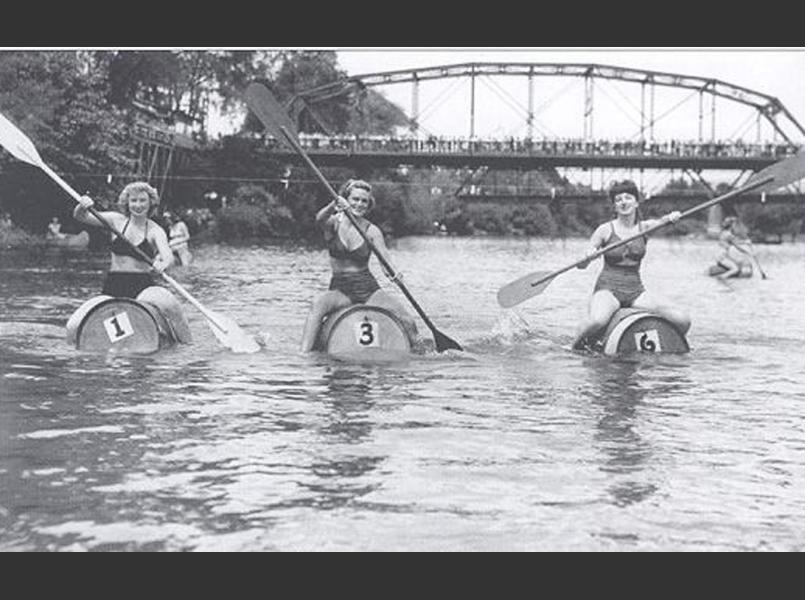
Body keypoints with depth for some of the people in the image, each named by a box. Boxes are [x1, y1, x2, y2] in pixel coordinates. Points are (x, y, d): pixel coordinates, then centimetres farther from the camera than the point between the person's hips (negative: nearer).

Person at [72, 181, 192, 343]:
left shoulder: (155, 231, 0)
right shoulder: (117, 220, 6)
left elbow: (168, 255, -17)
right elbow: (81, 217, -1)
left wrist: (163, 264, -42)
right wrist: (82, 207, -25)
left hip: (143, 286, -2)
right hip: (113, 286, 3)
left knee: (169, 304, -33)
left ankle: (187, 345, -11)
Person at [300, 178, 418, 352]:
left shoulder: (372, 231, 2)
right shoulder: (334, 223, 0)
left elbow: (384, 257, -12)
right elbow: (320, 219, -25)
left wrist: (392, 271, -36)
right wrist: (333, 206, -48)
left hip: (368, 288, 1)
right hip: (339, 289, -1)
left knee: (407, 323, -16)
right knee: (319, 304, -35)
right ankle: (304, 354, -40)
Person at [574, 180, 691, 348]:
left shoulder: (645, 227, 8)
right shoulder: (605, 230, 0)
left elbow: (660, 222, -14)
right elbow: (581, 265, -1)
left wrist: (670, 218, -37)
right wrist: (588, 256, -24)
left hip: (636, 291, 3)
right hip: (608, 289, -3)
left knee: (683, 321, -14)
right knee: (597, 321, -38)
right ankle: (575, 347, -8)